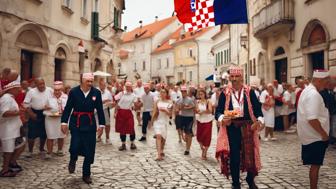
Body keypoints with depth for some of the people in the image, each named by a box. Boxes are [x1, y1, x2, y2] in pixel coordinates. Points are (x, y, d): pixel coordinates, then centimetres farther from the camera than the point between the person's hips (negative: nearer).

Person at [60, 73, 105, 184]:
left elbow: (100, 110, 2)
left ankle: (86, 174, 23)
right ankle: (73, 160, 26)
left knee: (89, 151, 4)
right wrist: (64, 122, -7)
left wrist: (101, 125, 1)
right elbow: (68, 108, -2)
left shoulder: (96, 92, -2)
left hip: (90, 124, 2)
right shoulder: (74, 91, -5)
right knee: (75, 146, -12)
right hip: (76, 123, -1)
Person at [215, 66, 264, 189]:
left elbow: (257, 108, 0)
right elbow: (218, 111, -1)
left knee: (250, 154, 7)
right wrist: (222, 119, -22)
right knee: (234, 156, 7)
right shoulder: (225, 93, 2)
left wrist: (259, 120, -18)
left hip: (247, 127, 0)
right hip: (231, 128, 0)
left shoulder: (249, 92, 3)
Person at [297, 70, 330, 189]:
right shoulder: (314, 94, -22)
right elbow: (312, 119, -31)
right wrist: (323, 134, -19)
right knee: (315, 165, 0)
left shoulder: (308, 91, 11)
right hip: (315, 136, -10)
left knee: (315, 164, 18)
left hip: (311, 135, 10)